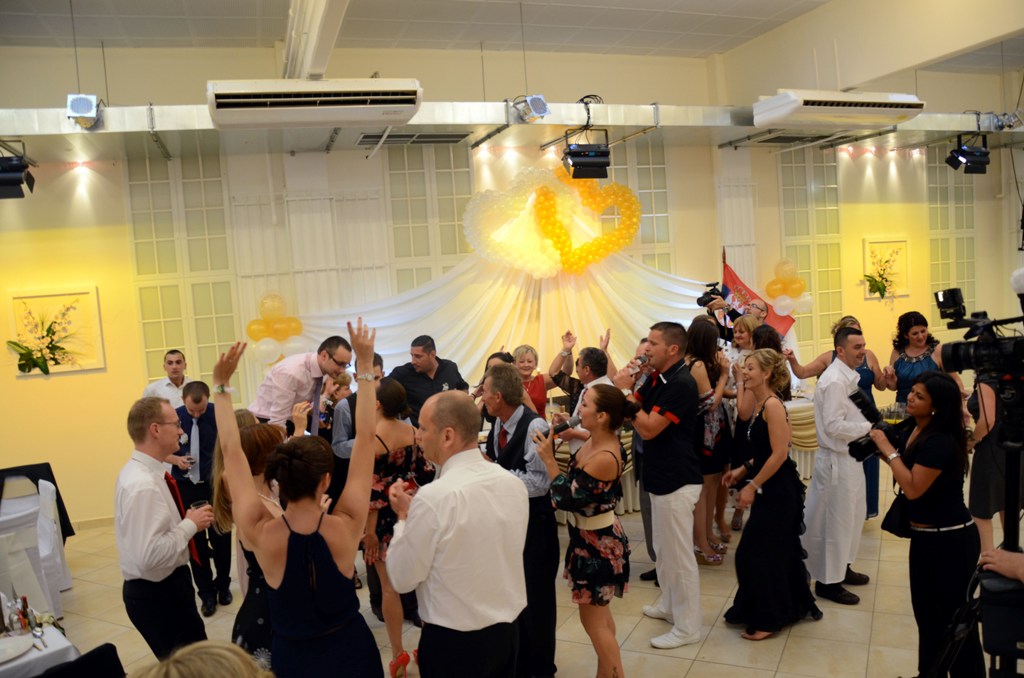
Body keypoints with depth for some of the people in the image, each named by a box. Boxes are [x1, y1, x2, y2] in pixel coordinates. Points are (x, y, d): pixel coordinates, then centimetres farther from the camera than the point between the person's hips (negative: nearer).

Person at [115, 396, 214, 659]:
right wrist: (190, 524, -22)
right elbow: (150, 555, -33)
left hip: (167, 585, 10)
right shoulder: (142, 485, -27)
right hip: (156, 593, -10)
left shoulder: (143, 472, 4)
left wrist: (187, 521, 2)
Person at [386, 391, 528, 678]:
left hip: (453, 641, -5)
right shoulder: (514, 483, -5)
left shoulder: (434, 497, -24)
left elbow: (402, 579, -13)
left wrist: (403, 517, -1)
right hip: (508, 630, 6)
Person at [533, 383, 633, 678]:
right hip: (593, 537, 10)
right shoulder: (596, 441, -4)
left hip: (598, 543, -10)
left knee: (592, 620, 6)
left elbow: (566, 498, -27)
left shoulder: (605, 458, -31)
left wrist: (549, 458, -22)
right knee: (599, 612, 23)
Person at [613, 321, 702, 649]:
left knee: (679, 554, 1)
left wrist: (623, 390, -20)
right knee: (663, 550, 22)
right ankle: (669, 605, 38)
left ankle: (687, 627, 14)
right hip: (660, 476, 10)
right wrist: (627, 384, -6)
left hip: (677, 480, -10)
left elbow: (648, 429, -25)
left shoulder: (681, 384, -21)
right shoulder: (657, 379, 8)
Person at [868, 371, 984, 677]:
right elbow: (908, 471, 12)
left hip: (950, 540, -9)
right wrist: (882, 451, -2)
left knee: (955, 617, 7)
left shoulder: (940, 441, -25)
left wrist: (888, 449, -21)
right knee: (926, 611, 21)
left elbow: (913, 488, -26)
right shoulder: (917, 430, 3)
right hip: (925, 536, 9)